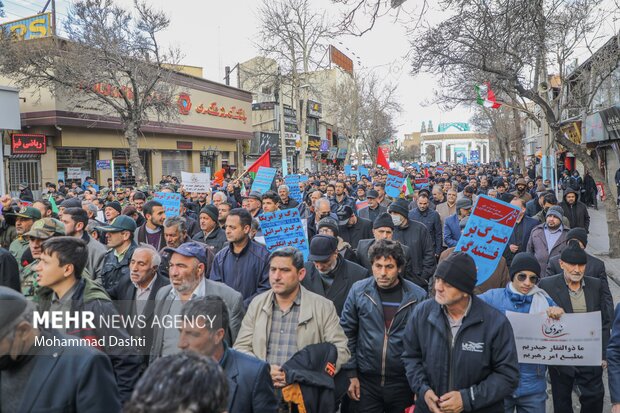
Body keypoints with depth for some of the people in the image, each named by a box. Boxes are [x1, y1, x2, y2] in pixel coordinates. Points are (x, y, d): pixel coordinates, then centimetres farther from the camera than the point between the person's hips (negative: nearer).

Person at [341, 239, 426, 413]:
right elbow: (347, 334, 1)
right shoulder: (359, 290, -6)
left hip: (404, 383, 0)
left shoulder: (418, 296, -9)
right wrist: (351, 375, 0)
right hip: (366, 380, 1)